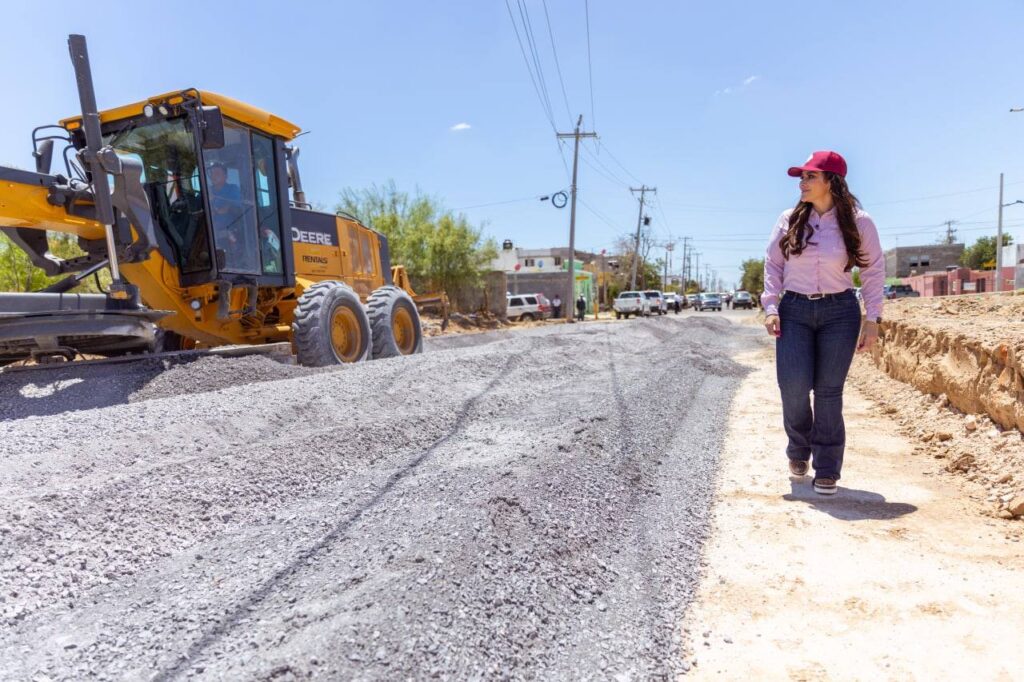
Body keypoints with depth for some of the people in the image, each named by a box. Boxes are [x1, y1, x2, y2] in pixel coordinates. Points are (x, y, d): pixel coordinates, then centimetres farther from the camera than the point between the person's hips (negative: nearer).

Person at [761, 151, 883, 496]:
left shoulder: (858, 222, -1)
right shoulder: (790, 220, 3)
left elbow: (874, 270, 4)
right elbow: (772, 264, 7)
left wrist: (873, 319, -1)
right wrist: (771, 306, -3)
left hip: (840, 312, -1)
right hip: (794, 311, 1)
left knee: (828, 391, -1)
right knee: (794, 387, -9)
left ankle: (827, 471, 12)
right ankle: (799, 450, 20)